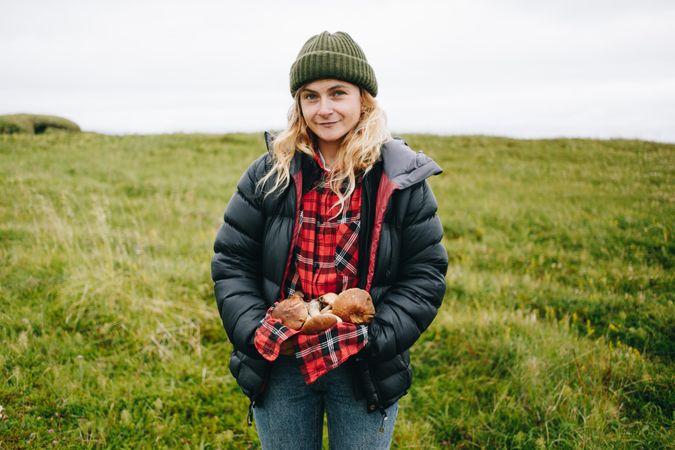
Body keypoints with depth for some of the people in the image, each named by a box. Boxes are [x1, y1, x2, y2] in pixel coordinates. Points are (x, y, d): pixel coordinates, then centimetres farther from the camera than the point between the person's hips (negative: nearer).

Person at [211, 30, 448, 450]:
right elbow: (231, 263, 0)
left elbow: (426, 274, -4)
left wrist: (374, 339, -15)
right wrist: (257, 333, -13)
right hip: (279, 367, 1)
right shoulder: (269, 174, -3)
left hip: (365, 373, -1)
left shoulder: (401, 179, -6)